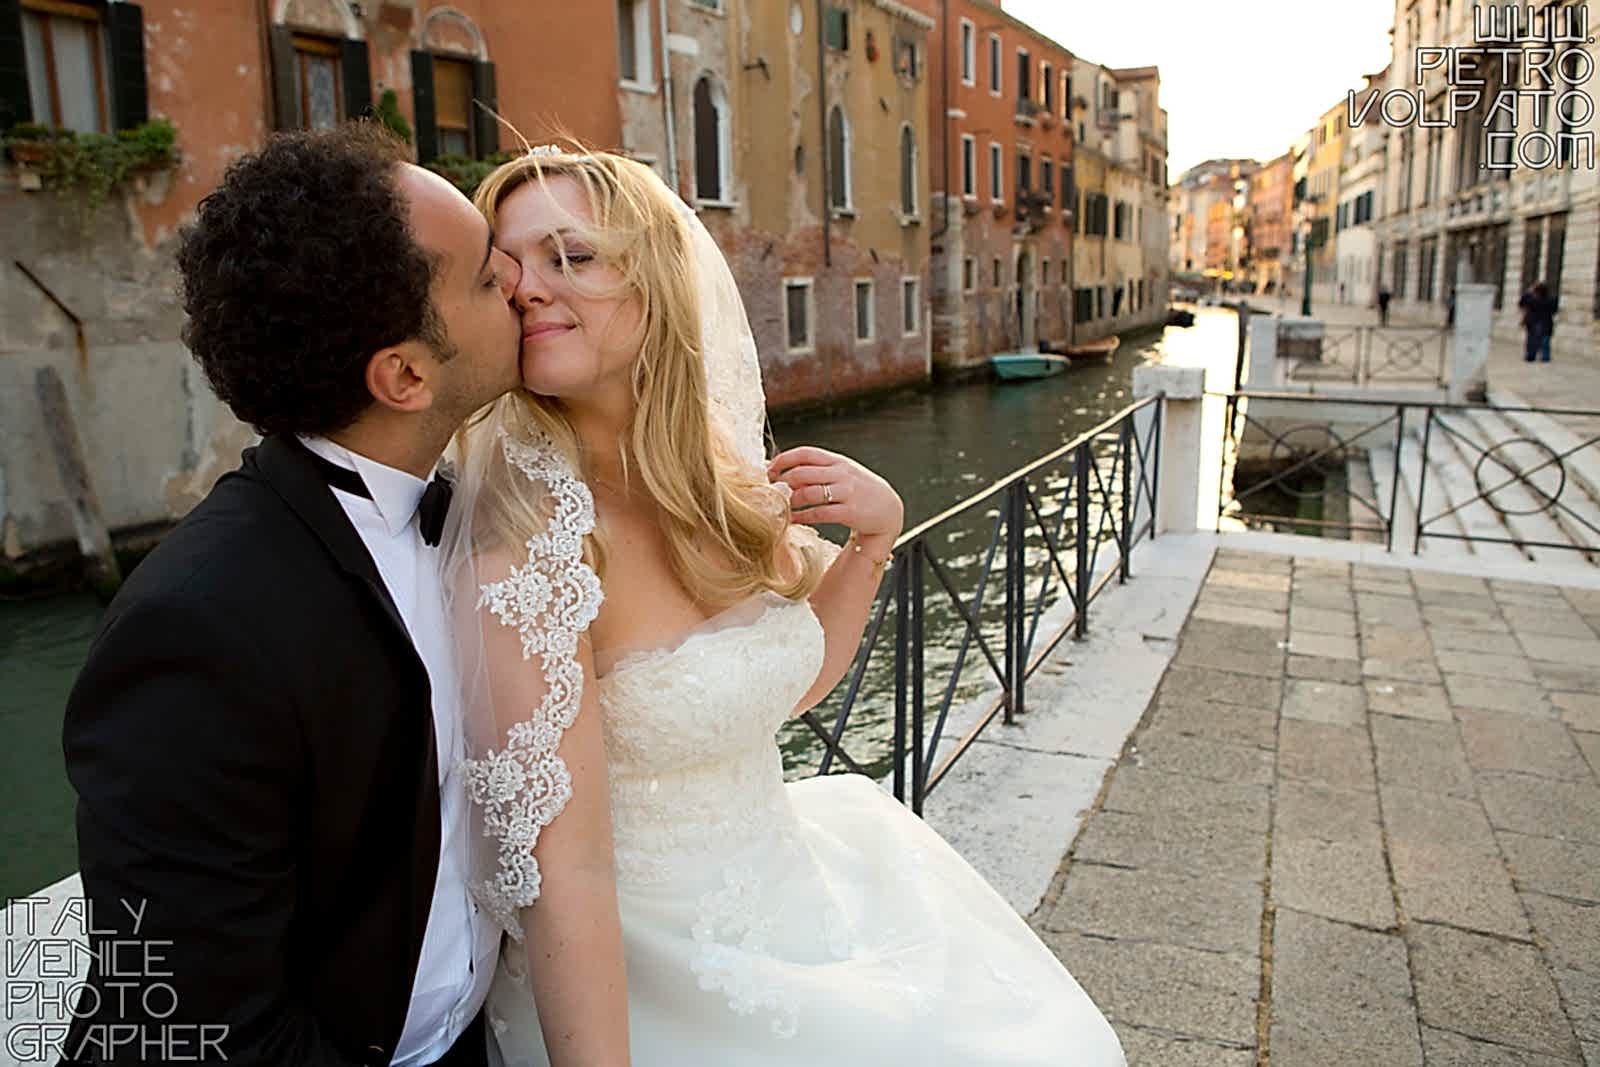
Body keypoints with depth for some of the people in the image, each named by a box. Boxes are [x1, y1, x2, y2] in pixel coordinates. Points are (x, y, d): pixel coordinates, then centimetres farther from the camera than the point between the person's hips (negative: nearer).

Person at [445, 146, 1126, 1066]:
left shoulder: (725, 480, -5)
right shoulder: (528, 535, -25)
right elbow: (555, 869, -25)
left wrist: (874, 537, -5)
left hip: (796, 911, 6)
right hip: (661, 988, -6)